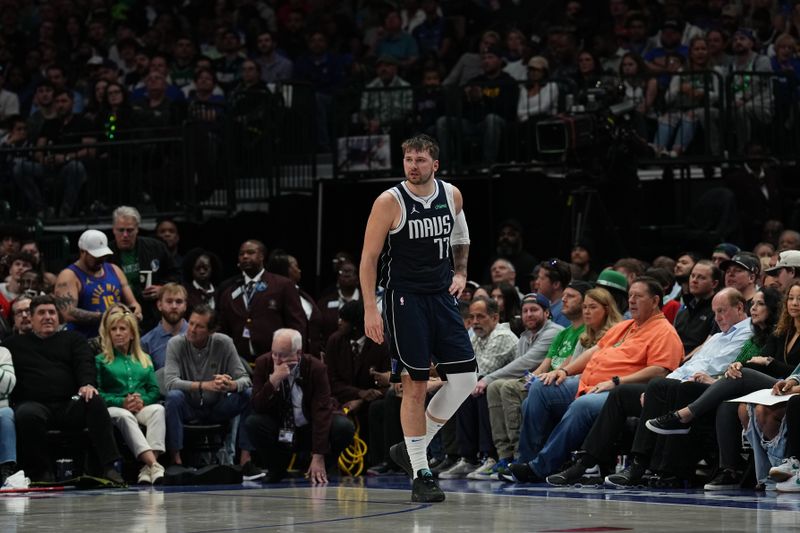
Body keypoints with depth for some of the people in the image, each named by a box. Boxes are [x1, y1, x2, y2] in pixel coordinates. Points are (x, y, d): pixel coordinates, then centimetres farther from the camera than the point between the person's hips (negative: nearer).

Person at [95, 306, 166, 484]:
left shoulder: (144, 360, 29)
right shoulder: (101, 360, 18)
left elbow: (155, 389, 17)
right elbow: (97, 392, 4)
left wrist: (143, 401, -6)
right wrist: (121, 402, -11)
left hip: (142, 407, 3)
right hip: (114, 408, -3)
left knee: (158, 409, -35)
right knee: (124, 416, -41)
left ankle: (148, 467, -52)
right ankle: (153, 464, -59)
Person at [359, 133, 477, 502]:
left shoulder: (451, 195, 3)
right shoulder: (390, 202, -11)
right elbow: (368, 258, -8)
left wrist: (460, 272, 9)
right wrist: (370, 309, -14)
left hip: (441, 295, 5)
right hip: (404, 298, -5)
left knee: (465, 378, -2)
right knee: (415, 385, -5)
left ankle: (410, 449, 14)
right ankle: (420, 475, 2)